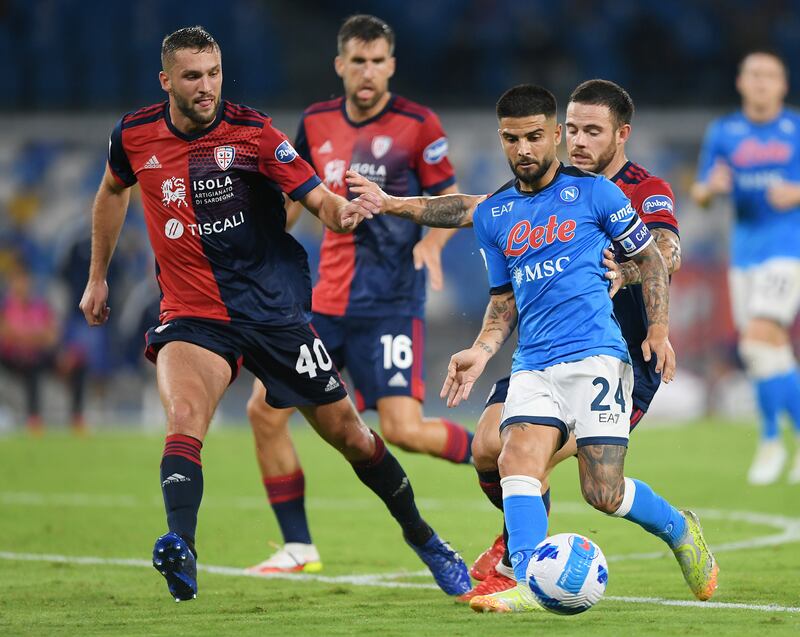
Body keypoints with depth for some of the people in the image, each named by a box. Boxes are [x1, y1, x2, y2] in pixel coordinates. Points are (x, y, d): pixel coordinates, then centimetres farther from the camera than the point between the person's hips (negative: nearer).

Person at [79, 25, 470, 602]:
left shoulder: (251, 132, -10)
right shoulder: (135, 136, -2)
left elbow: (319, 200, -13)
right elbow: (113, 192, 20)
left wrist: (345, 211, -36)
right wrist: (98, 276, 23)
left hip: (275, 309, -1)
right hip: (192, 314, 1)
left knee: (348, 434, 6)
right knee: (183, 418, -30)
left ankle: (423, 538, 27)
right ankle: (180, 550, -43)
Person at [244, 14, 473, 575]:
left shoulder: (418, 125, -7)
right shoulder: (317, 123, 7)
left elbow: (452, 201, -2)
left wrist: (432, 240, -22)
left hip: (391, 305, -6)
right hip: (328, 299, 6)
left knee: (404, 429, -18)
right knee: (265, 409, -1)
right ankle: (298, 548, 10)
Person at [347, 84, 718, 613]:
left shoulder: (593, 192, 2)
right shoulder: (492, 216, 14)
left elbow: (650, 259, 10)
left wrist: (659, 330, -1)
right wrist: (481, 352, 7)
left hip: (596, 355, -4)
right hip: (533, 366, 4)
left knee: (603, 493, -9)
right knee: (518, 462, -21)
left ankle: (680, 530, 20)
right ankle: (531, 586, -28)